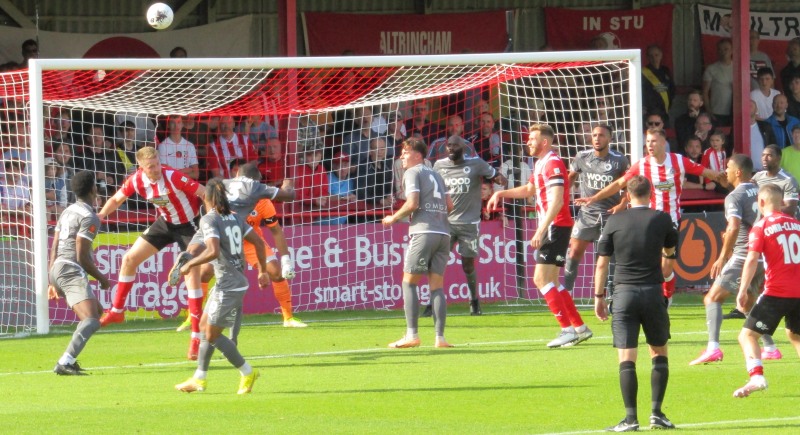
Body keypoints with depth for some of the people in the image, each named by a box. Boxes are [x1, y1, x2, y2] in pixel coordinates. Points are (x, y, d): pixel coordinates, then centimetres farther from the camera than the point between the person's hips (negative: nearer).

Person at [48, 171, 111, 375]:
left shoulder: (68, 211, 18)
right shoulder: (89, 217, -10)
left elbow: (54, 249, 20)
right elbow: (82, 256, -14)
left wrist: (52, 282, 25)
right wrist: (101, 278, -1)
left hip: (57, 269, 10)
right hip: (72, 271, -10)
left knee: (97, 311, 22)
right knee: (91, 320, -21)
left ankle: (69, 360, 13)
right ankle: (65, 363, -37)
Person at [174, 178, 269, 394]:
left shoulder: (209, 220, -13)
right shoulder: (235, 218, 10)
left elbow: (213, 251, -26)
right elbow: (258, 242, 11)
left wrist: (189, 264, -13)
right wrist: (263, 271, 20)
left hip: (228, 286, -9)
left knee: (212, 335, 1)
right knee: (205, 326, 18)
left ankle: (248, 372, 7)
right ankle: (199, 379, 24)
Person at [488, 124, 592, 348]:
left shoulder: (553, 163, -14)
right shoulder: (541, 164, 18)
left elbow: (556, 202, -23)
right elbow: (529, 190, 37)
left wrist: (541, 231, -27)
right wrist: (501, 194, 29)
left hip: (556, 226, -10)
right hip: (552, 228, 10)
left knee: (541, 279, -14)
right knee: (551, 282, 12)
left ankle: (568, 329, -15)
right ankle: (579, 327, 15)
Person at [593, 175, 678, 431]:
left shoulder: (615, 221, 1)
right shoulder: (661, 219, 1)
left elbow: (602, 262, 3)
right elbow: (670, 251, 20)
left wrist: (599, 296, 13)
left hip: (623, 294, 0)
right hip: (652, 292, 0)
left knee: (626, 359, -2)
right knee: (659, 353, 14)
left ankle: (631, 418, -7)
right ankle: (656, 412, 6)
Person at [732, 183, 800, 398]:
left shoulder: (762, 226, -5)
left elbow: (752, 260, -12)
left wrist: (742, 291, -12)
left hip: (776, 292, -6)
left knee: (748, 335, -2)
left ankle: (756, 376, -23)